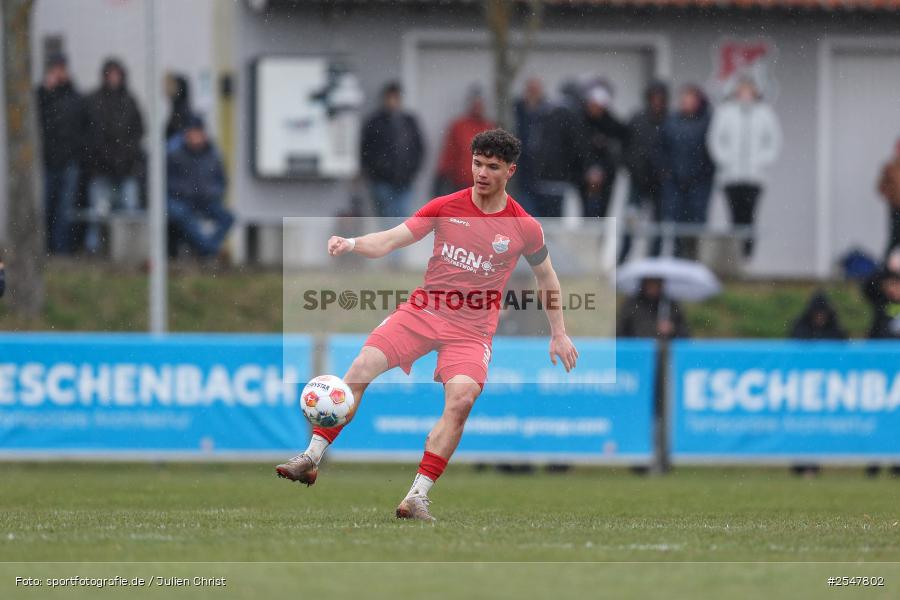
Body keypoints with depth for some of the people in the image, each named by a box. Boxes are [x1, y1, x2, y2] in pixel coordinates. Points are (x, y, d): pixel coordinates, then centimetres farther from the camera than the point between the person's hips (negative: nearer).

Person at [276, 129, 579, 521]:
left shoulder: (524, 227, 1)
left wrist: (558, 333, 17)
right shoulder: (446, 208, 2)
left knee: (461, 398, -27)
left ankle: (418, 497, -24)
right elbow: (389, 241, -2)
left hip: (473, 328, -1)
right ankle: (311, 459, -11)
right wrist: (352, 244, -21)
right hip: (423, 309, 1)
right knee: (363, 366, -18)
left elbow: (546, 276, 17)